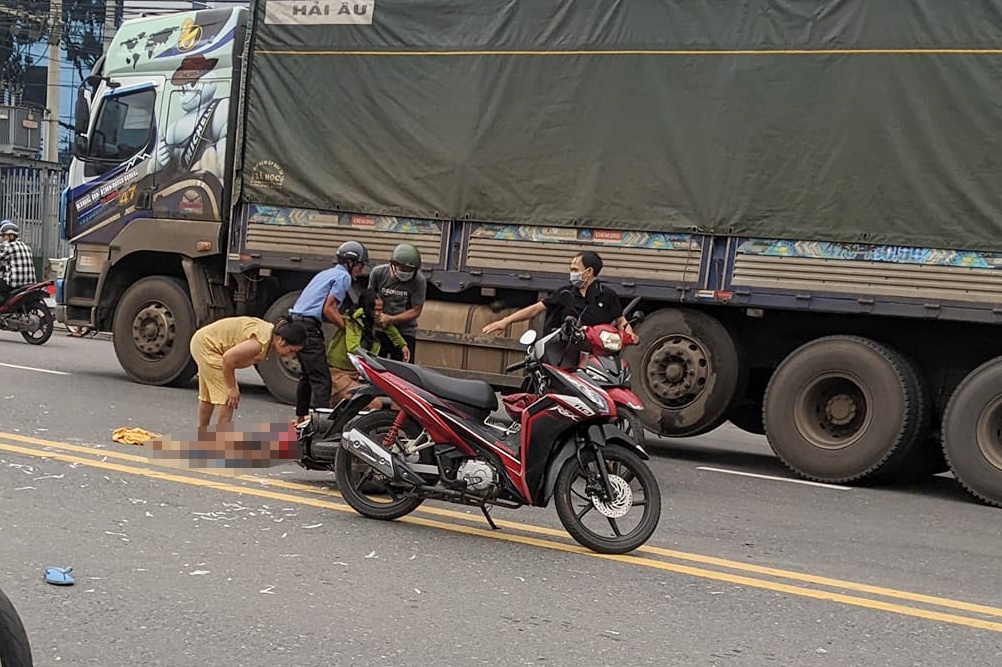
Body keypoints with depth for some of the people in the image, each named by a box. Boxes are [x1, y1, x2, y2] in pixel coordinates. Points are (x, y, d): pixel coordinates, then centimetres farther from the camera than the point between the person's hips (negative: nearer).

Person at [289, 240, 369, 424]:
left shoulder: (326, 273, 24)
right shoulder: (344, 276, -5)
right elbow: (328, 309, -13)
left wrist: (342, 319, 10)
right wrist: (347, 328, -6)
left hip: (296, 322, 10)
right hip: (309, 327, -10)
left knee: (307, 374, 23)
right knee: (321, 380, -12)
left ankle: (301, 417, 32)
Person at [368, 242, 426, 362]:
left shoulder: (419, 281, -12)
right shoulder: (378, 273, -5)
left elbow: (416, 311, -9)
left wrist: (391, 319, -18)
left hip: (405, 333, -2)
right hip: (379, 331, 2)